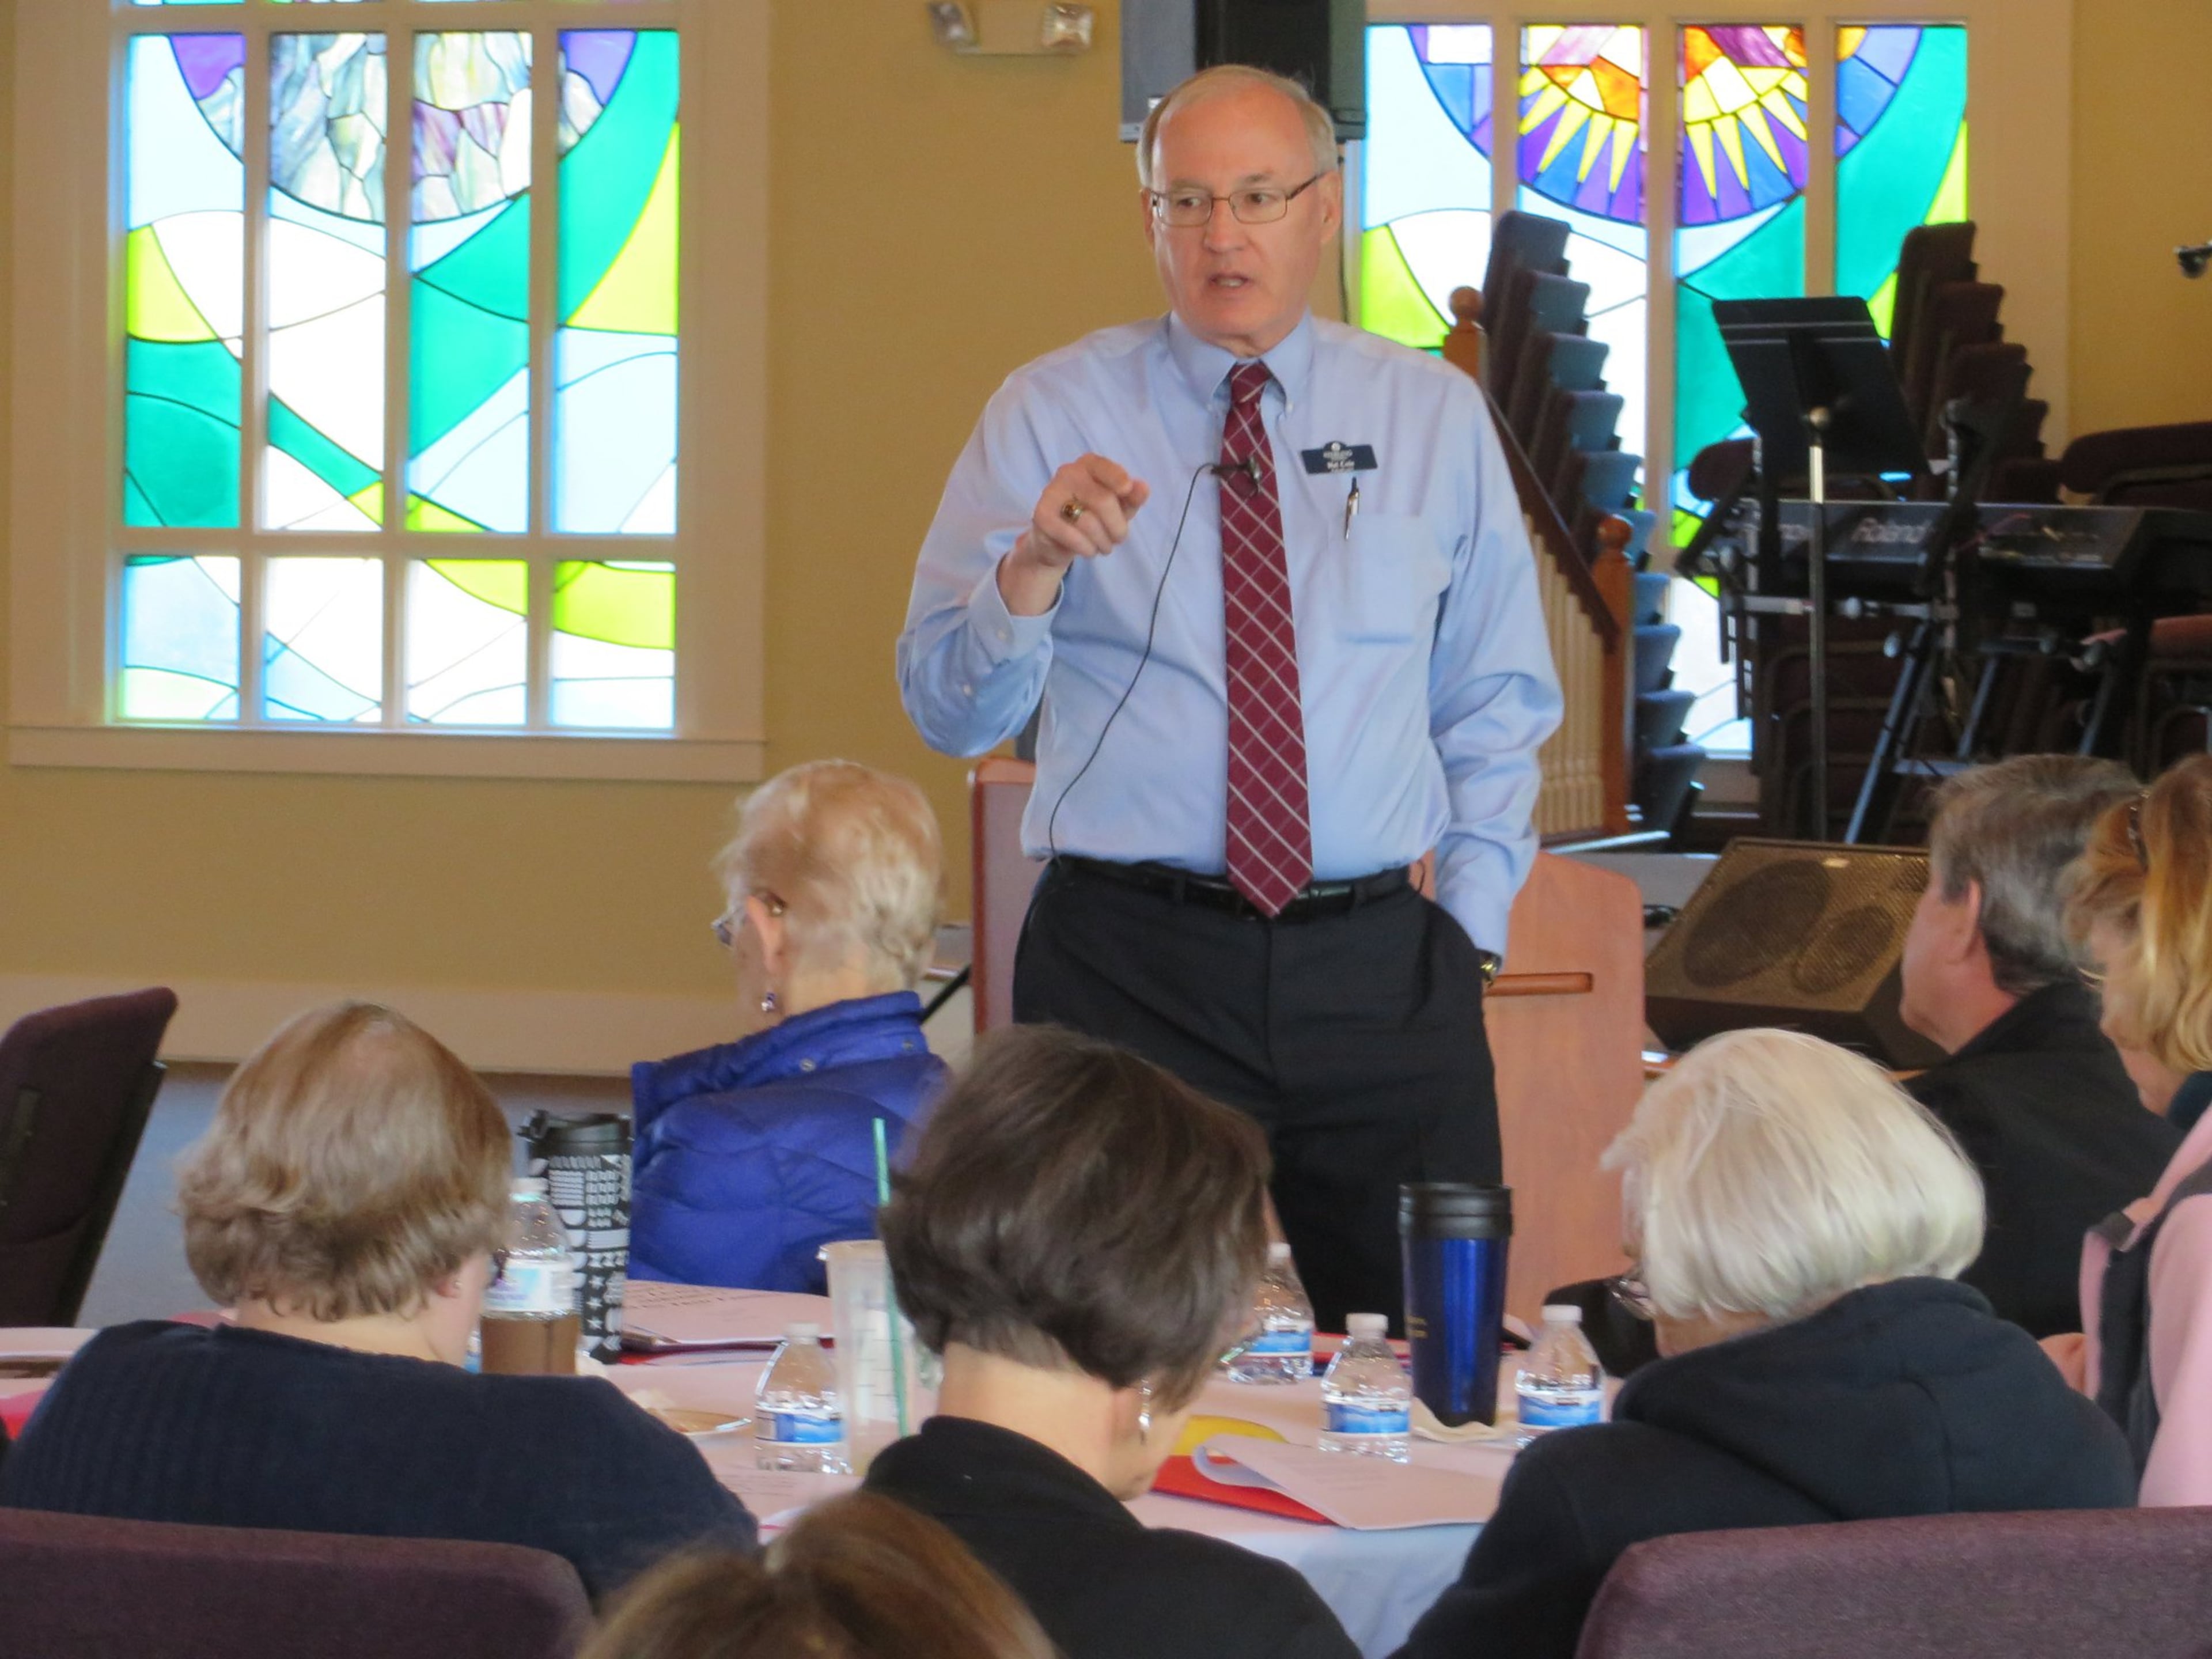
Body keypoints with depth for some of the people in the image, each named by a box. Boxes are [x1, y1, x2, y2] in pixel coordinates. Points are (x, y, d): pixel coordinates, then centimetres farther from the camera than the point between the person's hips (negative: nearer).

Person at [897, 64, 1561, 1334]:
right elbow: (949, 711, -3)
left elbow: (1498, 701, 16)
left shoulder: (1436, 417, 9)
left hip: (1379, 973, 2)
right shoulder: (1055, 412, 3)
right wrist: (1034, 566, -21)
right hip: (1128, 964, -2)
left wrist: (1470, 919, 6)